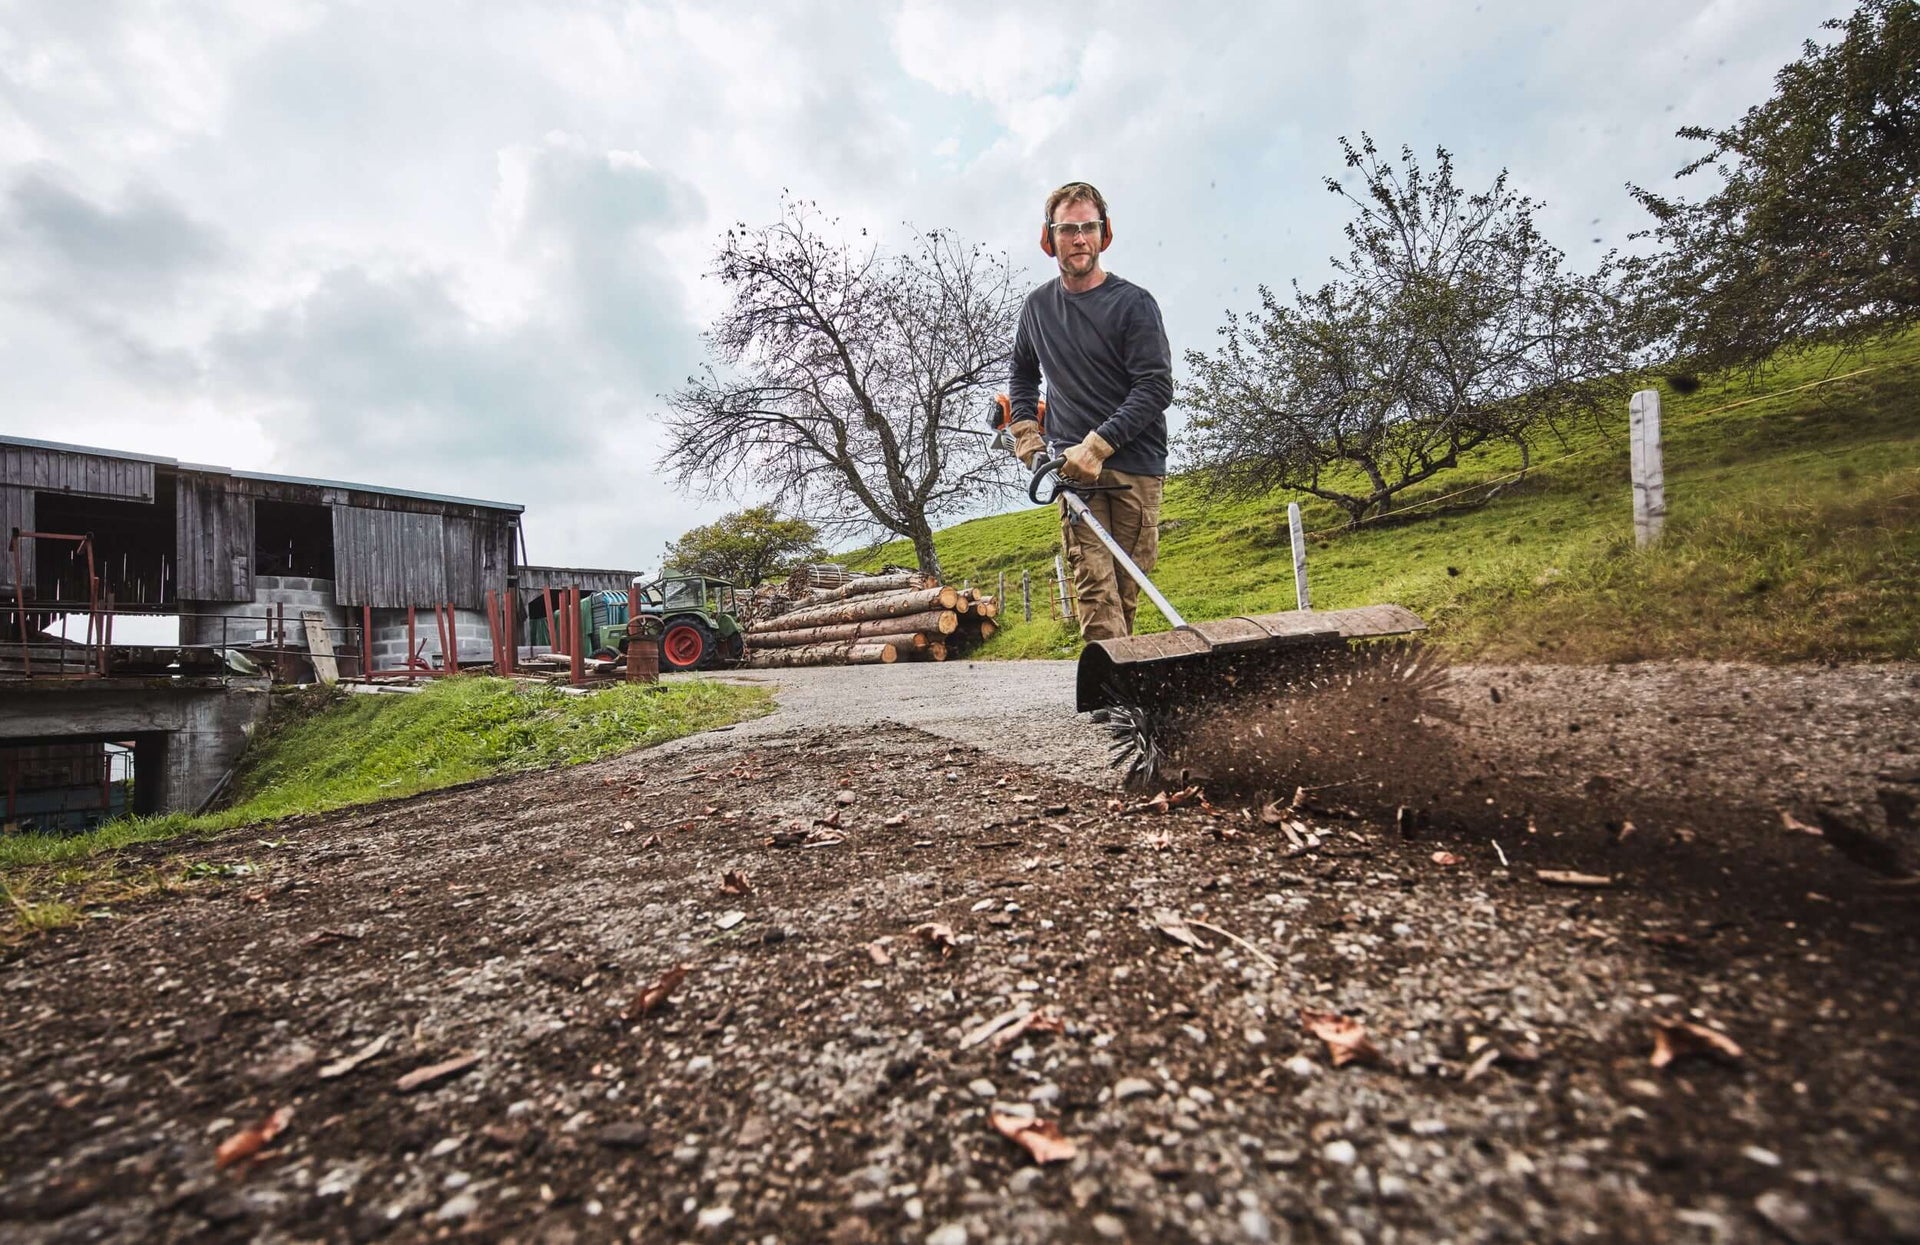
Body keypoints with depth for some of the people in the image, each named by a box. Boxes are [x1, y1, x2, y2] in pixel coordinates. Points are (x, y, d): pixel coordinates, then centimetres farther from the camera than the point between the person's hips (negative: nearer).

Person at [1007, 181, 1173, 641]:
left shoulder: (1133, 303, 0)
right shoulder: (1038, 306, 14)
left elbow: (1156, 388, -8)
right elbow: (1023, 374, 31)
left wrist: (1097, 446, -16)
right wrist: (1025, 429, 14)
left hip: (1136, 467, -2)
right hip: (1073, 467, 2)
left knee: (1128, 590, 2)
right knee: (1095, 586, -11)